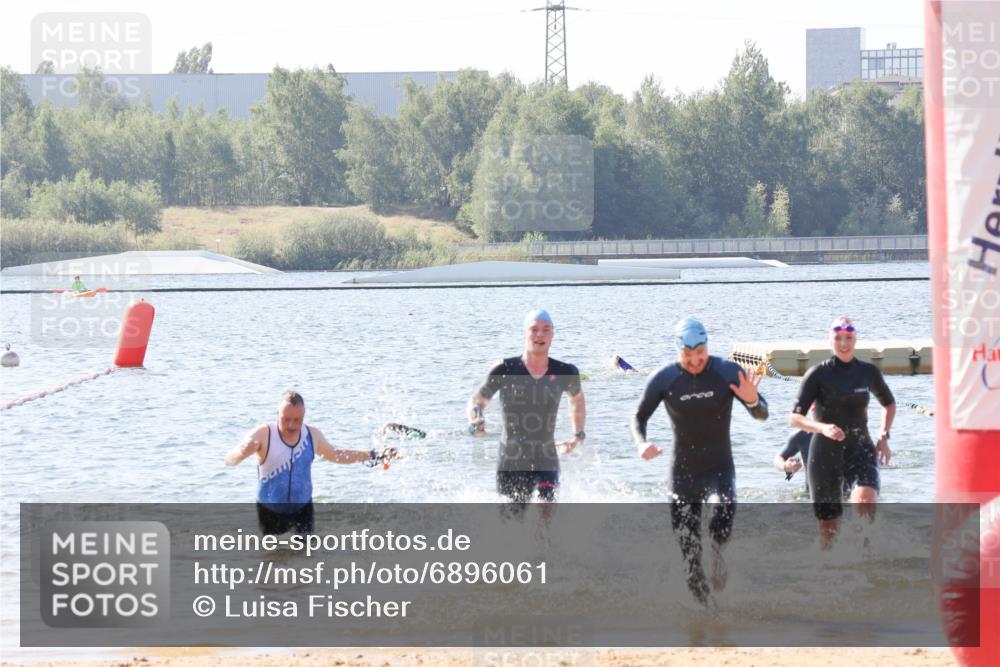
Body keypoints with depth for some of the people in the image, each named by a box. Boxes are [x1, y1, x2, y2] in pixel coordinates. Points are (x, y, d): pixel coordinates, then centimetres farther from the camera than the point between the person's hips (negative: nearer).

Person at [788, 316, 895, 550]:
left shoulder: (868, 372, 4)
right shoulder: (818, 374, -4)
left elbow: (889, 404, 24)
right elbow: (794, 418, -10)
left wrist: (884, 436, 9)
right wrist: (822, 428, -28)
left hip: (860, 449, 1)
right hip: (825, 454, -1)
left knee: (866, 501, -30)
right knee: (828, 527, 3)